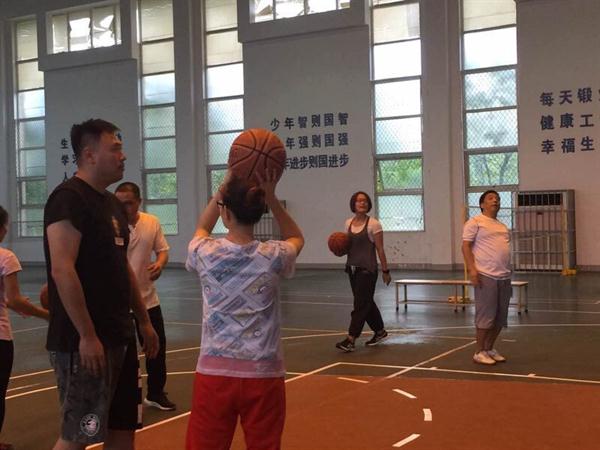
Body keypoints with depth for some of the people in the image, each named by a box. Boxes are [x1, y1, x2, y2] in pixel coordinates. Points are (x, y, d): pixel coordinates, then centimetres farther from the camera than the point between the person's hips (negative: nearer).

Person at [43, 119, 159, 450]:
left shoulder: (113, 203, 15)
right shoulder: (69, 198, -13)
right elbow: (62, 270, -22)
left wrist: (143, 320, 19)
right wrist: (87, 335, -24)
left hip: (119, 335, 9)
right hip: (85, 340, -9)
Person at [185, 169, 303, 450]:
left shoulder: (205, 254, -6)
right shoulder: (273, 257, -7)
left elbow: (201, 229, 20)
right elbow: (296, 239, 18)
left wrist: (224, 187, 14)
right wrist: (271, 198, 6)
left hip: (214, 372, 0)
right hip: (263, 374, 0)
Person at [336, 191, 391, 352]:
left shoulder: (373, 224, -8)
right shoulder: (349, 223, 8)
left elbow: (380, 249, -7)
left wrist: (385, 270, -6)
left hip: (367, 269, -6)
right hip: (352, 268, 7)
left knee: (361, 304, -7)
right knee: (366, 302, 15)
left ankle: (350, 340, -8)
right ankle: (380, 331, 31)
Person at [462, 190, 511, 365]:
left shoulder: (502, 226, 21)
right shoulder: (475, 222, -1)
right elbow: (466, 246, -8)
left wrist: (508, 276, 21)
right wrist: (472, 269, -18)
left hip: (504, 277, 8)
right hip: (485, 276, -7)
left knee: (500, 317, 9)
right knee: (486, 315, -6)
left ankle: (490, 349, 22)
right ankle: (480, 352, 4)